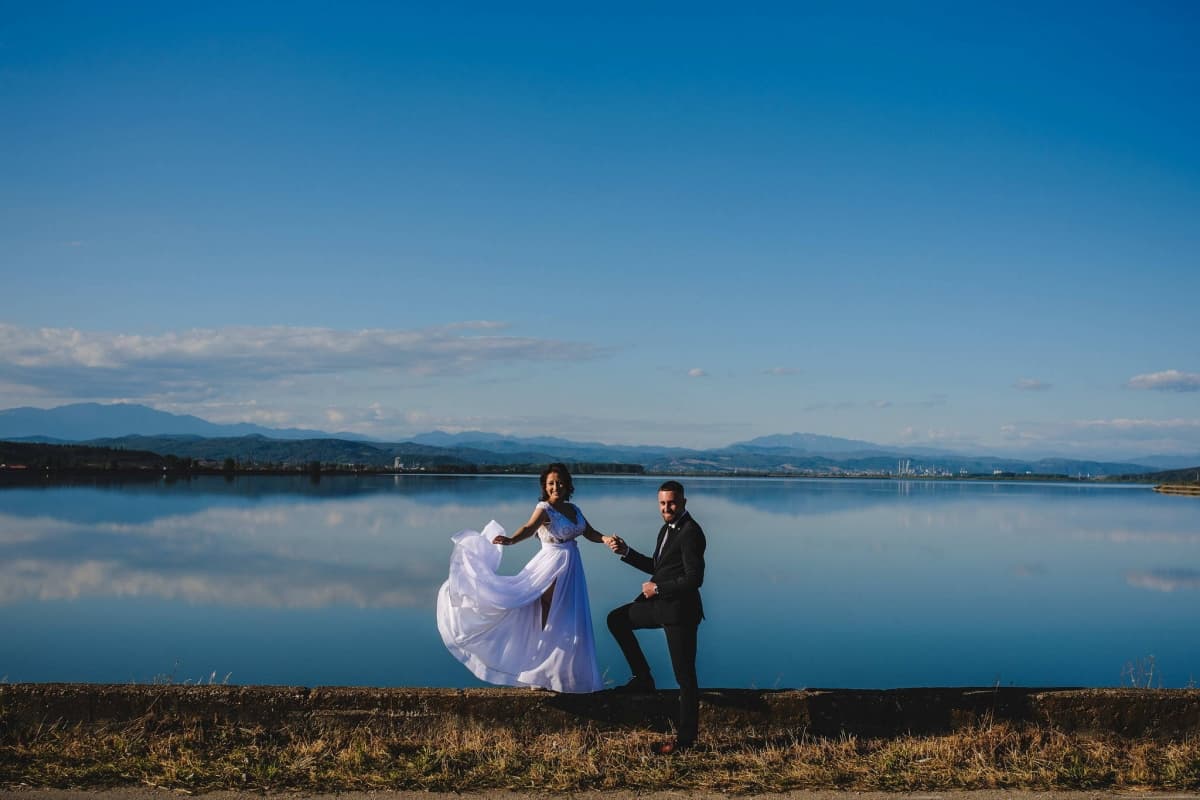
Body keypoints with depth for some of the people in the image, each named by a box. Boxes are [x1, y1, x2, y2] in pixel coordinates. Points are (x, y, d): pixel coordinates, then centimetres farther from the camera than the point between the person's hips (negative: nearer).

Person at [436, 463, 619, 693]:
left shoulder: (573, 509, 9)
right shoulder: (544, 508, -12)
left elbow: (589, 533, 17)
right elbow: (529, 527, -30)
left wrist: (605, 539, -3)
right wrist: (510, 540, -50)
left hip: (572, 568, 7)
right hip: (552, 567, -7)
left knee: (566, 625, 14)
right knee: (547, 622, -5)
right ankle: (539, 675, 5)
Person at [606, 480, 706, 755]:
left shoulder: (690, 532, -18)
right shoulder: (667, 529, 11)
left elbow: (694, 579, -24)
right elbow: (656, 567, 21)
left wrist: (658, 588, -14)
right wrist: (626, 553, 9)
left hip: (679, 611, -10)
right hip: (660, 605, 10)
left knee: (685, 675, -1)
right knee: (617, 619, 18)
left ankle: (686, 738, 9)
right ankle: (643, 678, 22)